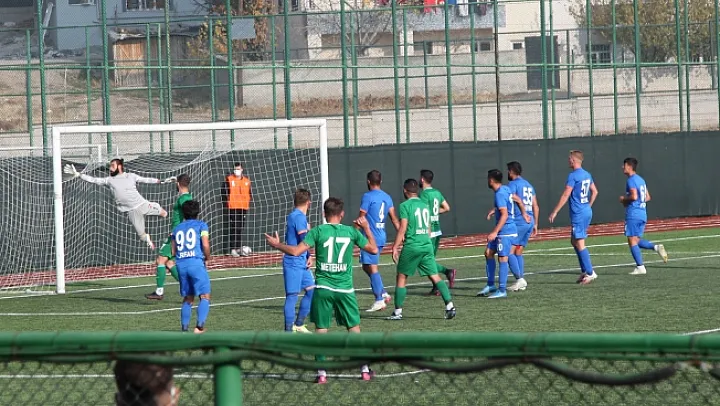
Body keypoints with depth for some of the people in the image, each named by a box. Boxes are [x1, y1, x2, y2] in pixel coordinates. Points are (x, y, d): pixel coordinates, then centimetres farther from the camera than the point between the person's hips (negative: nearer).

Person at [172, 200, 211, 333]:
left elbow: (173, 252, 15)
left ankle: (184, 328, 9)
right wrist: (207, 258, 8)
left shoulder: (177, 228, 17)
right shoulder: (201, 225, 4)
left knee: (187, 298, 15)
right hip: (196, 262, -5)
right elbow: (205, 245, -9)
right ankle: (200, 325, -17)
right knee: (205, 296, -1)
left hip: (181, 264, 5)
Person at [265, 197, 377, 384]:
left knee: (321, 329, 5)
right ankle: (365, 369, 13)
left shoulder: (318, 231, -2)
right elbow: (373, 249, 13)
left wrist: (277, 245, 6)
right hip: (345, 288, 1)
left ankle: (322, 372, 1)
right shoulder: (351, 232, 3)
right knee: (354, 328, 12)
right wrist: (366, 227, 26)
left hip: (323, 288, -1)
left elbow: (296, 251, -11)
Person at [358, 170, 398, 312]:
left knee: (372, 267, -5)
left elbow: (361, 218, -11)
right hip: (382, 236, 8)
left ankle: (379, 301, -6)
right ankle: (383, 294, 13)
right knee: (367, 266, 18)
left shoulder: (368, 196, -10)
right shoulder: (387, 197, 11)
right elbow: (394, 219, 10)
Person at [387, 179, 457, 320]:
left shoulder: (405, 205, -5)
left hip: (411, 246, -5)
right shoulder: (425, 205, 14)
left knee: (401, 278, 6)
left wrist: (395, 247, -8)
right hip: (427, 245, 5)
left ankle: (398, 312, 8)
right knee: (435, 277, 3)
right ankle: (450, 306, -8)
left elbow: (403, 228, -11)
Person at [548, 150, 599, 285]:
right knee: (574, 241, 16)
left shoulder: (573, 176, -14)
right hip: (587, 212, 9)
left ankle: (590, 272, -8)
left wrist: (554, 212, -12)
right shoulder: (587, 175, 12)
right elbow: (594, 191, 22)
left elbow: (566, 195, -16)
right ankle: (584, 271, 14)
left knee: (579, 243, -6)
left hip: (578, 213, -9)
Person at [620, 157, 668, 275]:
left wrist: (624, 199, -7)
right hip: (642, 214, 9)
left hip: (633, 214, -9)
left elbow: (634, 196, -24)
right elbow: (648, 197, 21)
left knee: (632, 241, -4)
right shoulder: (641, 180, 17)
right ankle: (656, 247, -5)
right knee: (637, 240, 15)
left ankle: (640, 267, -6)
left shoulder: (631, 180, -12)